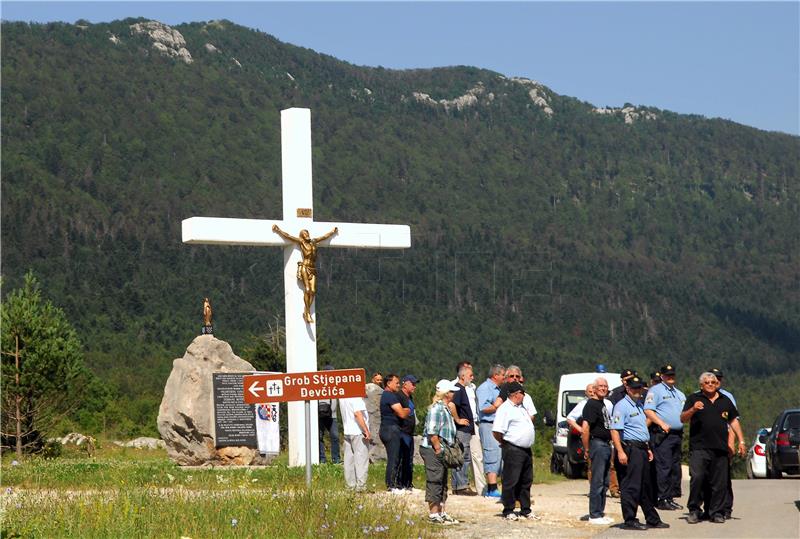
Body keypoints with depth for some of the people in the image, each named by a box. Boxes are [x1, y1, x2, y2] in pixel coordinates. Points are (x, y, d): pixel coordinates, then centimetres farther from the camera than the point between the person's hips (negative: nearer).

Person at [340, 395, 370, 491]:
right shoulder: (356, 396, -17)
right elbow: (357, 413, -24)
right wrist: (366, 430, -22)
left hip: (347, 431, 8)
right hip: (358, 432, -8)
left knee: (349, 459, 11)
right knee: (361, 458, -3)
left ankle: (350, 485, 15)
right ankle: (360, 486, -3)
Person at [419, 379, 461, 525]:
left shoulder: (445, 408, 16)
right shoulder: (436, 408, -17)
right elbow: (432, 432, -22)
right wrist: (438, 450, -20)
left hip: (441, 451, 10)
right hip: (432, 451, -10)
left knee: (442, 484, 15)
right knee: (434, 482, -6)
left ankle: (441, 513, 22)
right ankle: (433, 514, -2)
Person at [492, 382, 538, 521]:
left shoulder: (521, 407, 16)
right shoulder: (505, 409, -14)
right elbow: (496, 431, -21)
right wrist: (505, 443, -7)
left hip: (526, 450, 9)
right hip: (513, 450, -9)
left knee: (526, 481, 14)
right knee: (511, 481, -4)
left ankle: (525, 510, 23)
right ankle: (508, 511, 2)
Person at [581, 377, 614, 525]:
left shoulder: (603, 403, 17)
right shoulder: (592, 404, -13)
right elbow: (585, 428, -21)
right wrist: (587, 450, -20)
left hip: (606, 445, 10)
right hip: (597, 444, -10)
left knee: (604, 482, 14)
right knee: (597, 482, -7)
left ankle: (600, 512, 21)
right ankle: (594, 516, -4)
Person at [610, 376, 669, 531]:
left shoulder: (639, 405, 20)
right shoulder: (621, 406, -9)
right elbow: (615, 430, -18)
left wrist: (647, 448, 24)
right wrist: (620, 452, -25)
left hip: (641, 448, 9)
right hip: (630, 448, -9)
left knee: (646, 487, 15)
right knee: (631, 486, -9)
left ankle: (652, 519, 21)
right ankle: (630, 521, -5)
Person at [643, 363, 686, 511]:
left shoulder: (679, 394, 24)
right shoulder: (655, 390, -1)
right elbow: (648, 410, -12)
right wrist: (662, 424, -20)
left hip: (677, 434, 8)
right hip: (662, 435, -8)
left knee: (675, 467, 8)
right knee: (663, 467, -11)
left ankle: (671, 497, 14)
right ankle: (662, 499, -10)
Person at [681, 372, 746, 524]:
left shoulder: (725, 400, 18)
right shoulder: (694, 399, 8)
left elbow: (733, 421, 23)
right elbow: (683, 419, 0)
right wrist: (693, 410, -20)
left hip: (720, 449, 3)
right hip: (699, 447, -3)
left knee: (719, 483, 2)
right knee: (697, 478, -13)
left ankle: (717, 512, 10)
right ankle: (694, 511, -3)